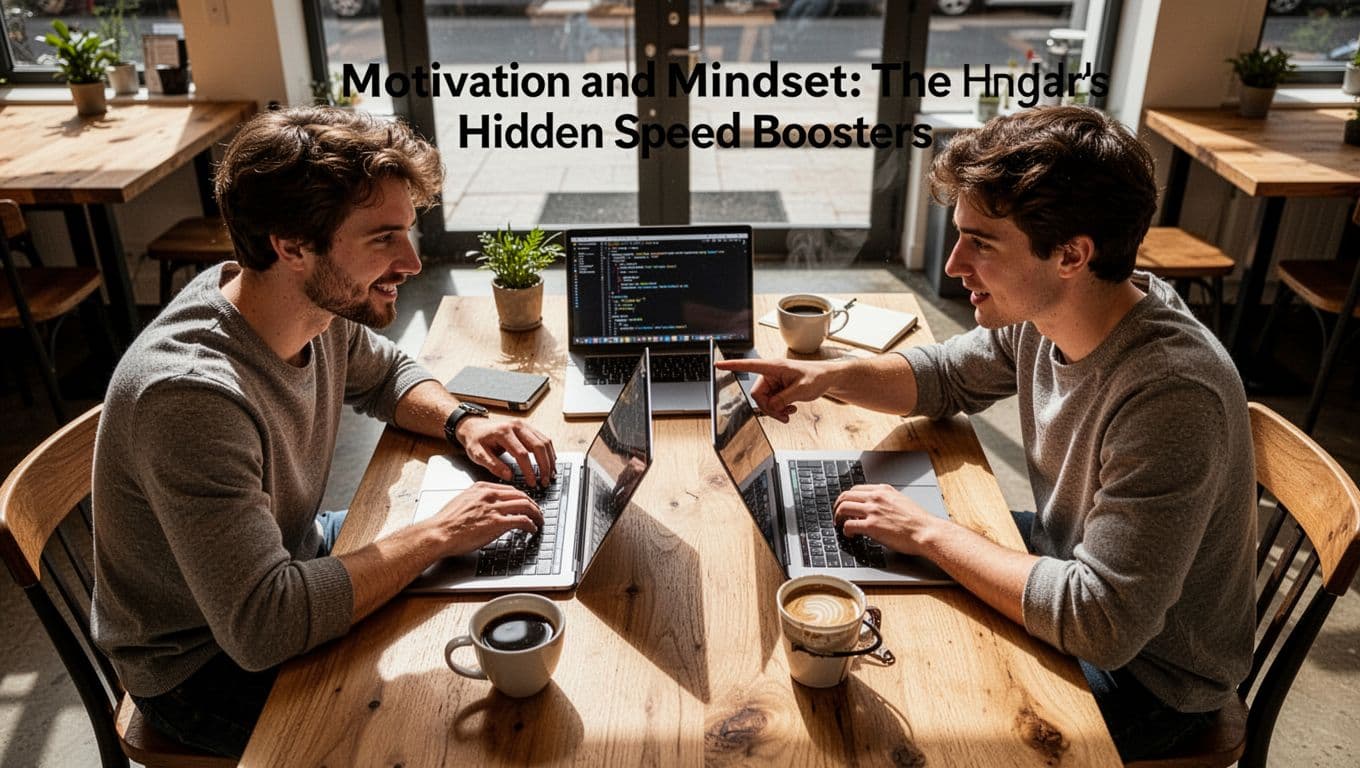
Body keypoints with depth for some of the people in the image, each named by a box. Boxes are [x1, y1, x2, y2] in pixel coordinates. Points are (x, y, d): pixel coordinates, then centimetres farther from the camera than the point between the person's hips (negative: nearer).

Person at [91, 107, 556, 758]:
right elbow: (261, 626, -39)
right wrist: (436, 535, -33)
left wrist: (462, 422, -12)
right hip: (203, 665, -7)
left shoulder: (322, 301, -14)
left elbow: (384, 374, 8)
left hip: (292, 555, 7)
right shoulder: (192, 394, -38)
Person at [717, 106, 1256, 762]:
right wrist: (830, 376, -12)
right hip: (1069, 559, 7)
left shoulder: (1170, 395, -37)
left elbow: (1103, 622, -37)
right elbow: (947, 376, 7)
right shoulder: (1040, 314, -12)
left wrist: (928, 533, -29)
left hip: (1147, 673, -7)